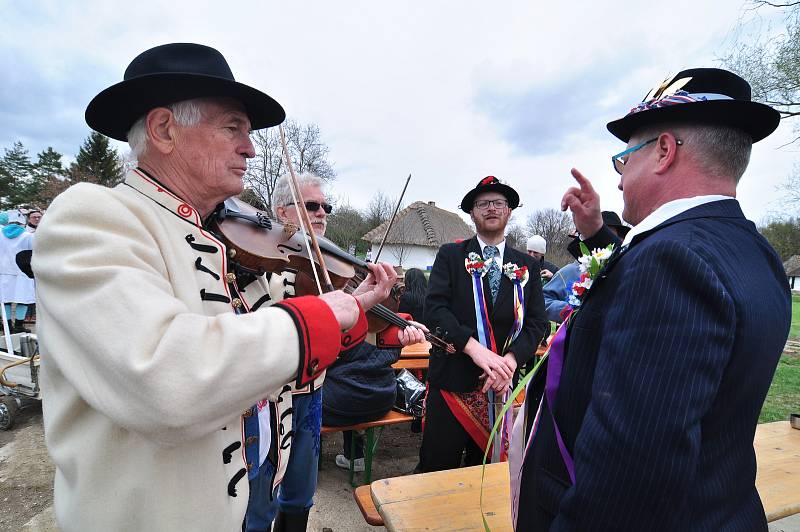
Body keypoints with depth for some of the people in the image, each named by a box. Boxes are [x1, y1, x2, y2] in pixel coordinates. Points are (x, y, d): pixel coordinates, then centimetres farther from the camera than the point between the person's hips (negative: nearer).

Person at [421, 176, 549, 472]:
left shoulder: (527, 266, 8)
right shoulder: (450, 256, 1)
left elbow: (538, 323, 2)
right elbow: (435, 309, -11)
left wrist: (511, 359, -15)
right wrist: (476, 350, -23)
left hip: (502, 383, 3)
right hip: (452, 379, -2)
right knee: (437, 470, 7)